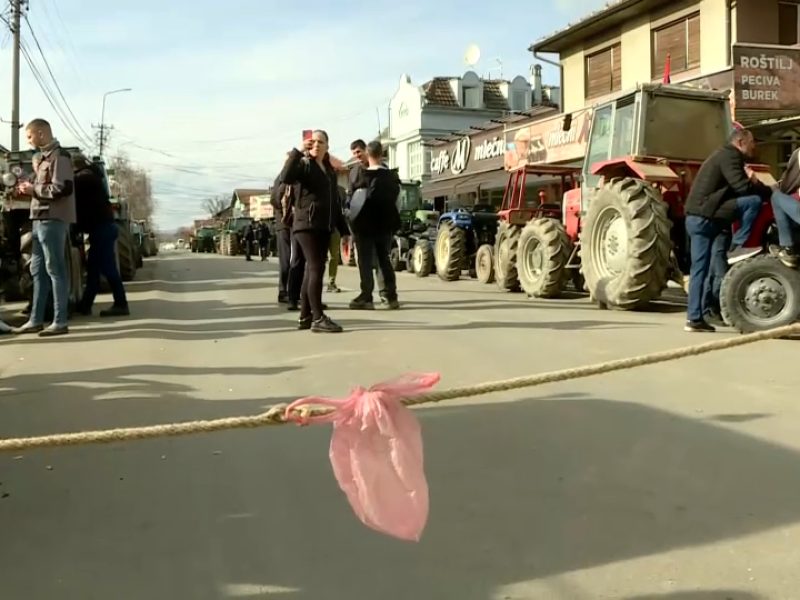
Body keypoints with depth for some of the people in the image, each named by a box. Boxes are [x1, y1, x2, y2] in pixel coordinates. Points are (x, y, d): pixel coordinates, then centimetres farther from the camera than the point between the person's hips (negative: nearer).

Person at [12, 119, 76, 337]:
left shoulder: (59, 156, -10)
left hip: (53, 219, -10)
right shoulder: (43, 157, 20)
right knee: (38, 270, 10)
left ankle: (60, 322, -3)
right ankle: (36, 320, 15)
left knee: (55, 269, -7)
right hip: (41, 219, 10)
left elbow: (63, 189, -20)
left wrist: (34, 189, -11)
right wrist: (30, 188, 8)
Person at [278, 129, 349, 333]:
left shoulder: (330, 170, 20)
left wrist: (343, 229, 19)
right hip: (306, 224, -7)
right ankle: (318, 318, -15)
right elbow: (286, 177, -22)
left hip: (324, 227, 7)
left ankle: (305, 317, 12)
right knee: (316, 268, -14)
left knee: (312, 270, 8)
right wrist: (297, 151, -23)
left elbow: (335, 202, 22)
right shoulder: (304, 164, 0)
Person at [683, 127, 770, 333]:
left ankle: (694, 318, 10)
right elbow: (741, 187, -19)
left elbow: (735, 189, 27)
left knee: (699, 269, 9)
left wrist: (754, 184, 15)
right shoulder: (729, 156, -6)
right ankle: (737, 246, -10)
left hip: (696, 218, 10)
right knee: (753, 201, -16)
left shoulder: (724, 156, 26)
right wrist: (770, 191, -7)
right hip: (705, 217, -10)